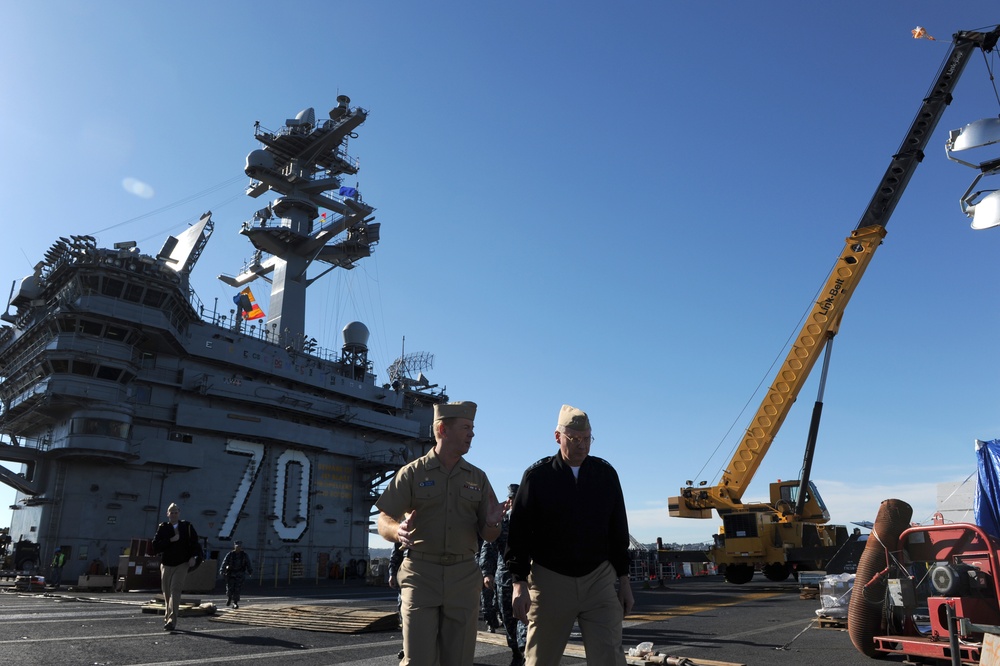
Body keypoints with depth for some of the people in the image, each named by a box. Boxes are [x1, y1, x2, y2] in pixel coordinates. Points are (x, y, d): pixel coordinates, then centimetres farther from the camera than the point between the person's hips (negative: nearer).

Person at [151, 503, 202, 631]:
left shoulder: (187, 527, 2)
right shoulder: (162, 528, 3)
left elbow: (194, 543, 3)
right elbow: (156, 546, -5)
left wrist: (193, 557, -11)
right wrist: (171, 540, -16)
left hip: (182, 564, -2)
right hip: (166, 564, 2)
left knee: (175, 590, -14)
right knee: (167, 593, 10)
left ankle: (171, 620, -17)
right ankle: (168, 618, 27)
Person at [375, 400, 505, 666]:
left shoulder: (478, 477, 9)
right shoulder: (412, 473, 0)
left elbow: (488, 535, 9)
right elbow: (383, 522, -4)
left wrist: (491, 524, -14)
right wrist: (398, 530, -27)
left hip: (464, 576, 3)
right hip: (421, 574, -3)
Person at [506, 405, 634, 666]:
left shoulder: (606, 473, 5)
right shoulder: (537, 475, -3)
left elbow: (618, 531, 10)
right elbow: (519, 531, -4)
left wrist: (623, 579, 9)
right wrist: (519, 582, -10)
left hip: (599, 580, 2)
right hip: (550, 580, -1)